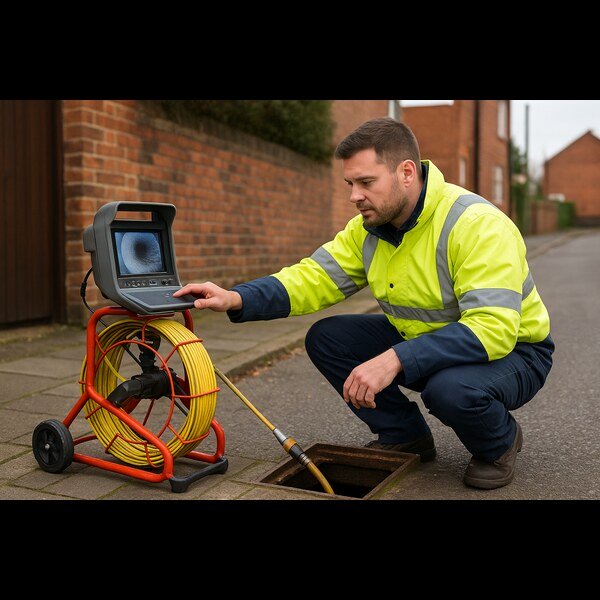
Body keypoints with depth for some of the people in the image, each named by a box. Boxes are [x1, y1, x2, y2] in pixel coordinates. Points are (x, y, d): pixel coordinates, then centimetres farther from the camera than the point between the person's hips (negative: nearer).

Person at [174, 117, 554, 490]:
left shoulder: (476, 224, -28)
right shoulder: (369, 227, -4)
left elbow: (494, 329, -36)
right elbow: (316, 277, -10)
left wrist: (395, 360, -44)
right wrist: (236, 299, -26)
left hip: (510, 349, -6)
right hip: (419, 341, 6)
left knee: (450, 388, -39)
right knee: (326, 338, -9)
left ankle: (500, 443, -2)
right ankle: (405, 437, 7)